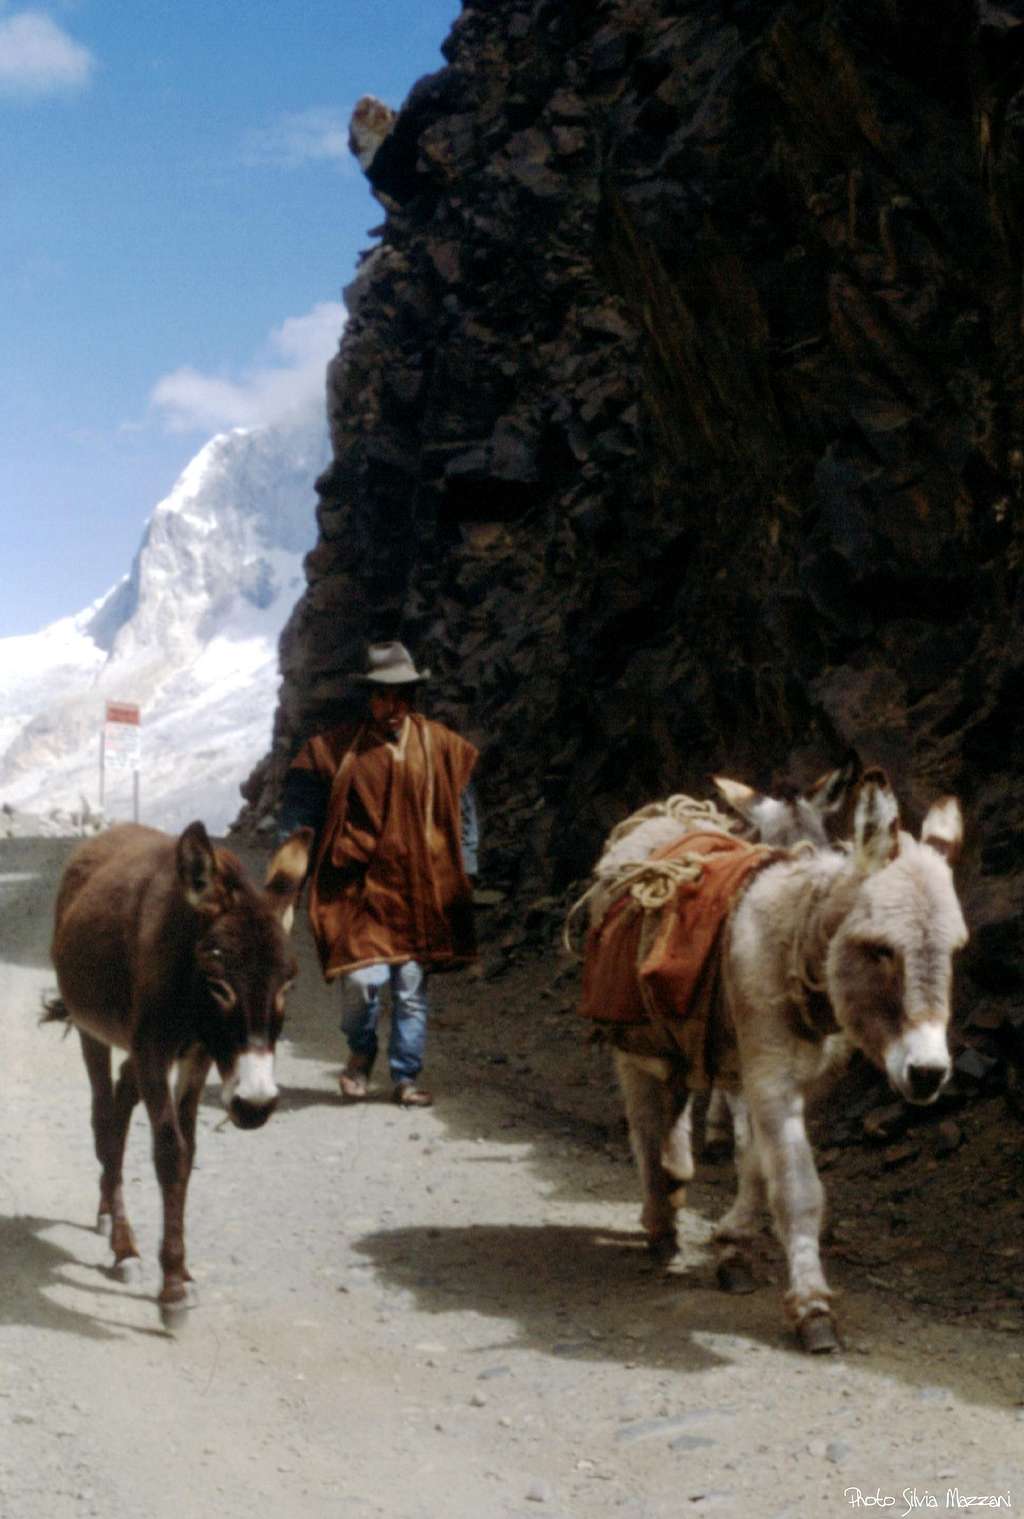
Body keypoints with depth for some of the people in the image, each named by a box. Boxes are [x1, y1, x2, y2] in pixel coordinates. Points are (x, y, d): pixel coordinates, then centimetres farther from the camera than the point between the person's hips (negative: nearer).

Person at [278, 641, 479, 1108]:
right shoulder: (333, 749, 0)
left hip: (419, 889, 2)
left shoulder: (442, 748, 6)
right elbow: (298, 814, 5)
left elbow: (463, 812, 14)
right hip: (358, 885, -2)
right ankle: (360, 1052, 16)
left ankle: (406, 1077, 21)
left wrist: (463, 872, 11)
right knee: (363, 978, -14)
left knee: (411, 986, 5)